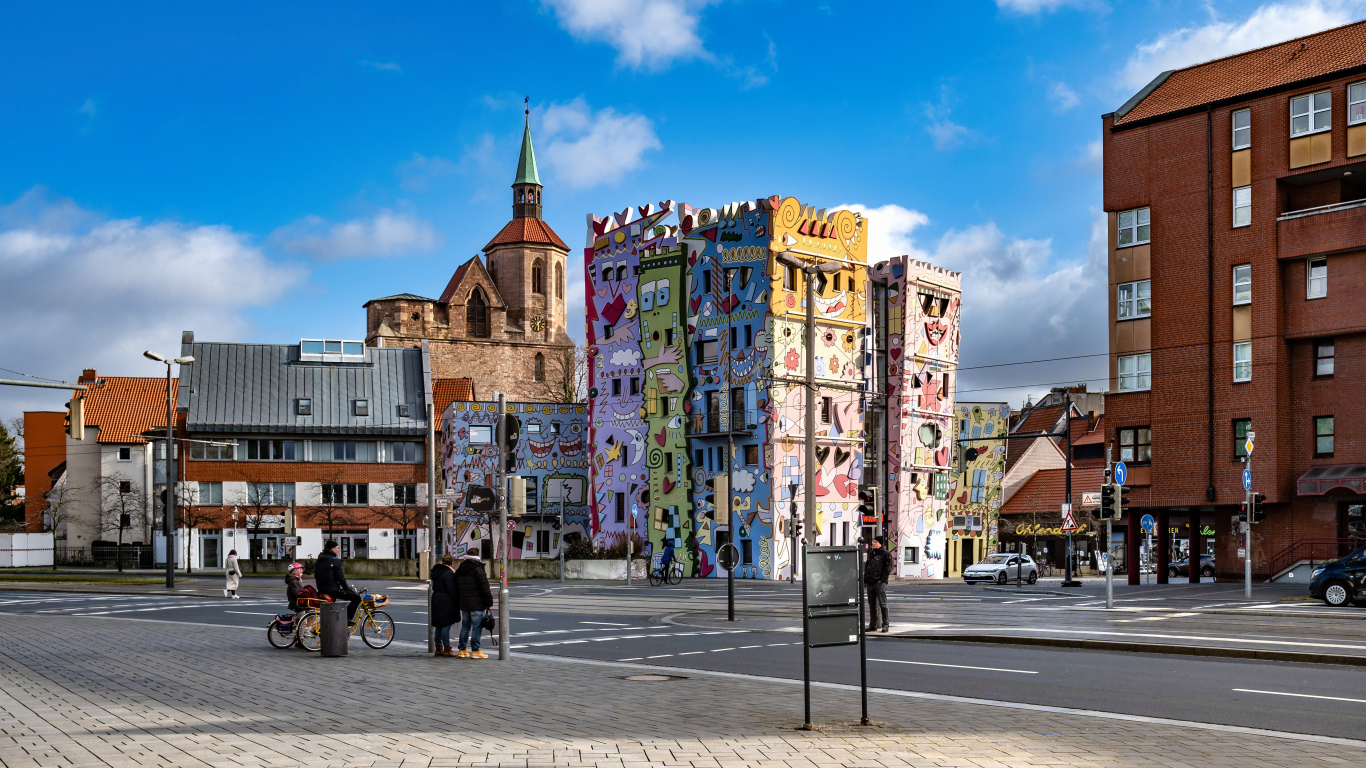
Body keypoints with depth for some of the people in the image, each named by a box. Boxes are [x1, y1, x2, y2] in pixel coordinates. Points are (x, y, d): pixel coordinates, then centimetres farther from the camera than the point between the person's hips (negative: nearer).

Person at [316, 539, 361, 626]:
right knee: (357, 598, -3)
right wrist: (347, 588, 1)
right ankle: (349, 619, -7)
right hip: (333, 590, -9)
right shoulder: (335, 561, -11)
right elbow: (340, 577, -12)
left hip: (321, 590, 9)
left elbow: (317, 576, 20)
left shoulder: (319, 560, 14)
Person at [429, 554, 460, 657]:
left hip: (436, 600, 9)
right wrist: (457, 602, -11)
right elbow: (451, 590, -16)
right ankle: (446, 649, -6)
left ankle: (438, 648, 17)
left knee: (439, 626, 13)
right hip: (446, 601, -9)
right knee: (446, 625, -6)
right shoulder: (449, 573, -14)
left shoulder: (435, 571, 13)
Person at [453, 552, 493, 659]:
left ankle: (462, 650, 16)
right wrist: (489, 602, -6)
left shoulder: (459, 571, 12)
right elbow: (485, 588, -12)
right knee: (477, 627, -3)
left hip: (463, 604, 7)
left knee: (465, 627, 14)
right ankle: (475, 651, -3)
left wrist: (459, 603, 23)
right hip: (477, 604, -7)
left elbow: (456, 589, 18)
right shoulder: (477, 570, -11)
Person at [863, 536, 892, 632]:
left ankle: (885, 624, -3)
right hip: (870, 583, 7)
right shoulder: (871, 554, 20)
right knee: (872, 604, 9)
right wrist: (865, 580, 16)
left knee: (882, 604, -6)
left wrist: (882, 579, -14)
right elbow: (866, 566, 24)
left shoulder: (885, 554, 0)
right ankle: (873, 625, 14)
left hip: (880, 583, -7)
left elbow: (888, 568, -7)